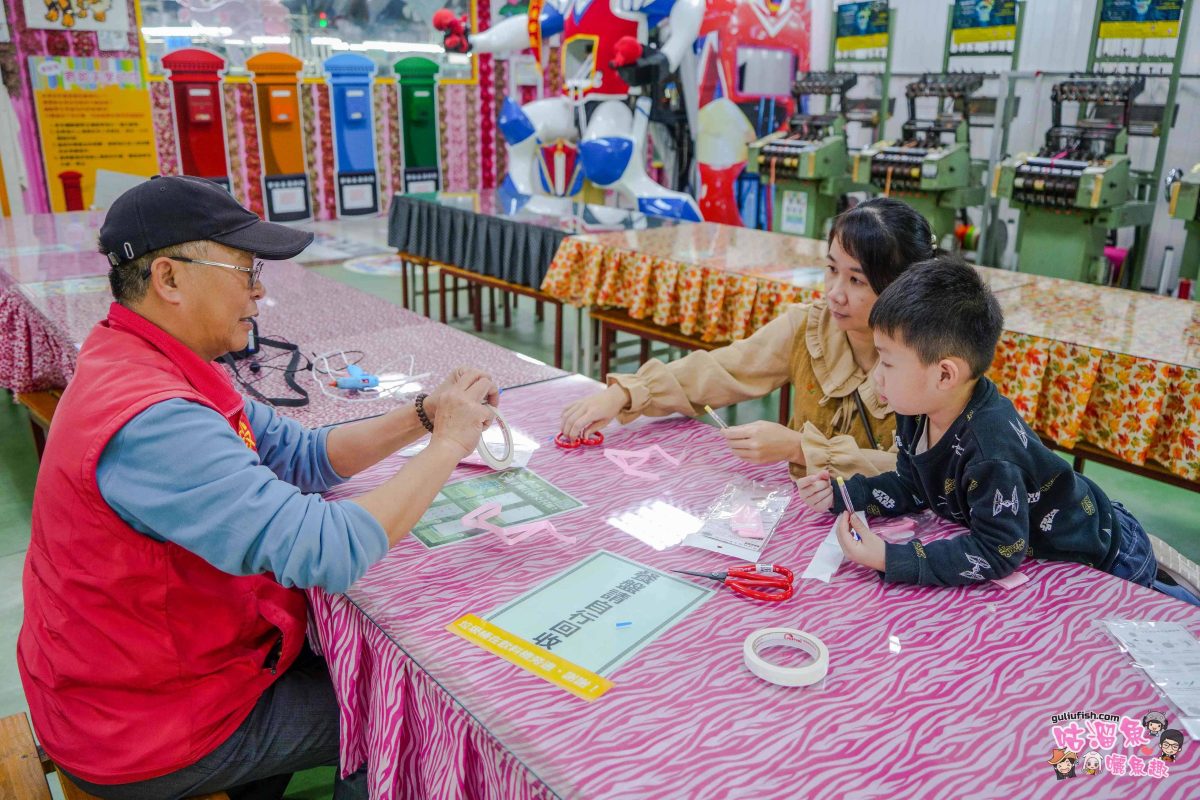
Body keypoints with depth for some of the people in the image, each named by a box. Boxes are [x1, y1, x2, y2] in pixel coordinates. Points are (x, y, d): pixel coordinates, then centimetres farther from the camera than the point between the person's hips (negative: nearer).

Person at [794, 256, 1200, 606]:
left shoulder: (991, 446, -40)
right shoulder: (917, 412, -15)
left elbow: (998, 554, -37)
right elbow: (913, 486, -1)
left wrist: (892, 560, -43)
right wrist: (844, 494, -15)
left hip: (1102, 556, -8)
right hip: (1036, 546, 8)